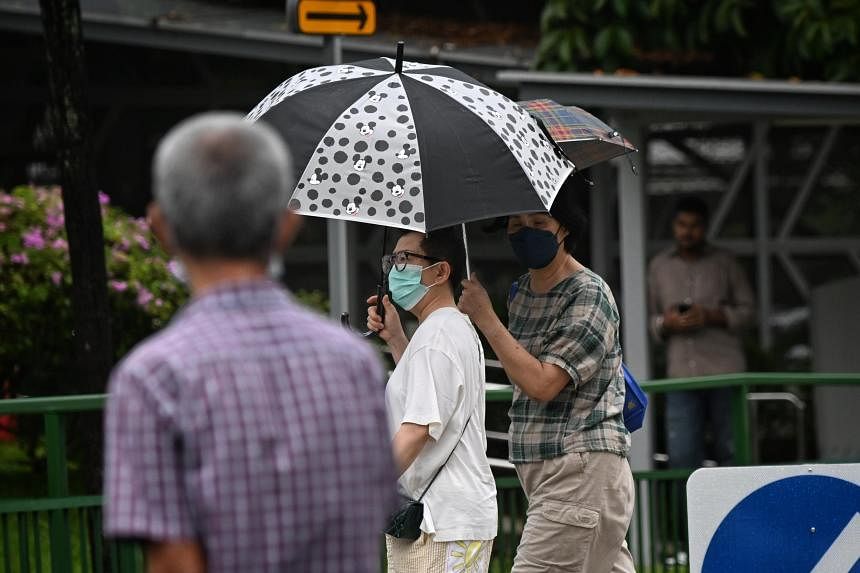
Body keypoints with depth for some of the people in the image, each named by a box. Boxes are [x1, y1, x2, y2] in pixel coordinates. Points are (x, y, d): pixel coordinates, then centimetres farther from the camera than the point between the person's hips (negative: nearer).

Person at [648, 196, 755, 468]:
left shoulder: (724, 263, 10)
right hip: (681, 372, 1)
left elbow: (747, 310, 8)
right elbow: (648, 318, 15)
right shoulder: (659, 267, 14)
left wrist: (711, 317, -9)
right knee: (682, 455, -7)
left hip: (725, 371, -1)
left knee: (731, 452, 1)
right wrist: (666, 323, -7)